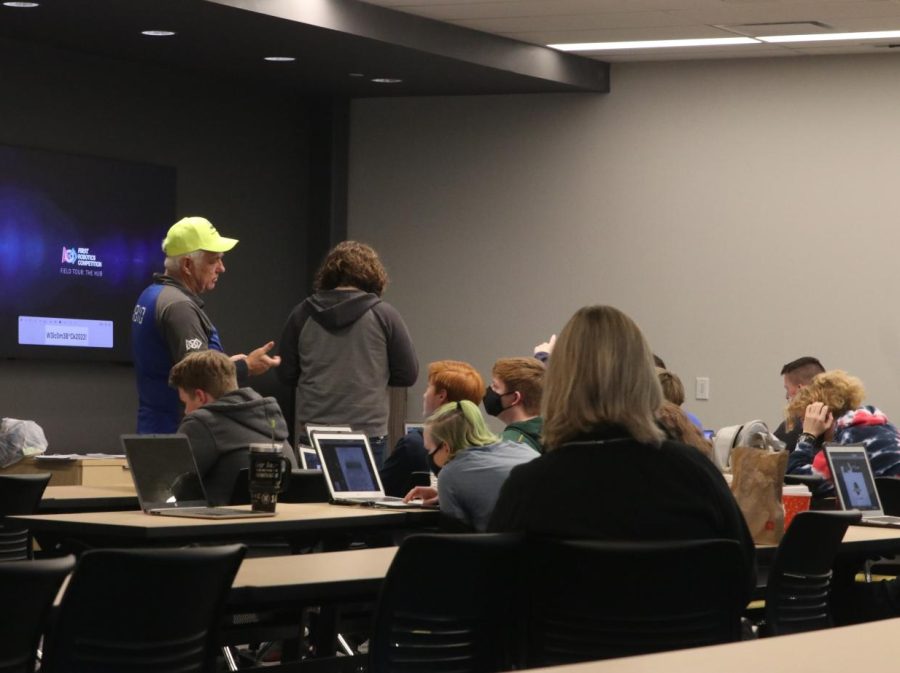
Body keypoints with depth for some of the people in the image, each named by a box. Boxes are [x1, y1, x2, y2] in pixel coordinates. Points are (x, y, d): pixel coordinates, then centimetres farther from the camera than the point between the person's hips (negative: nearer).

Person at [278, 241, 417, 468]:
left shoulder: (302, 313, 1)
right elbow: (408, 375, 0)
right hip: (366, 431, -2)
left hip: (311, 431, 2)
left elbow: (286, 375, 7)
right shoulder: (384, 315, -4)